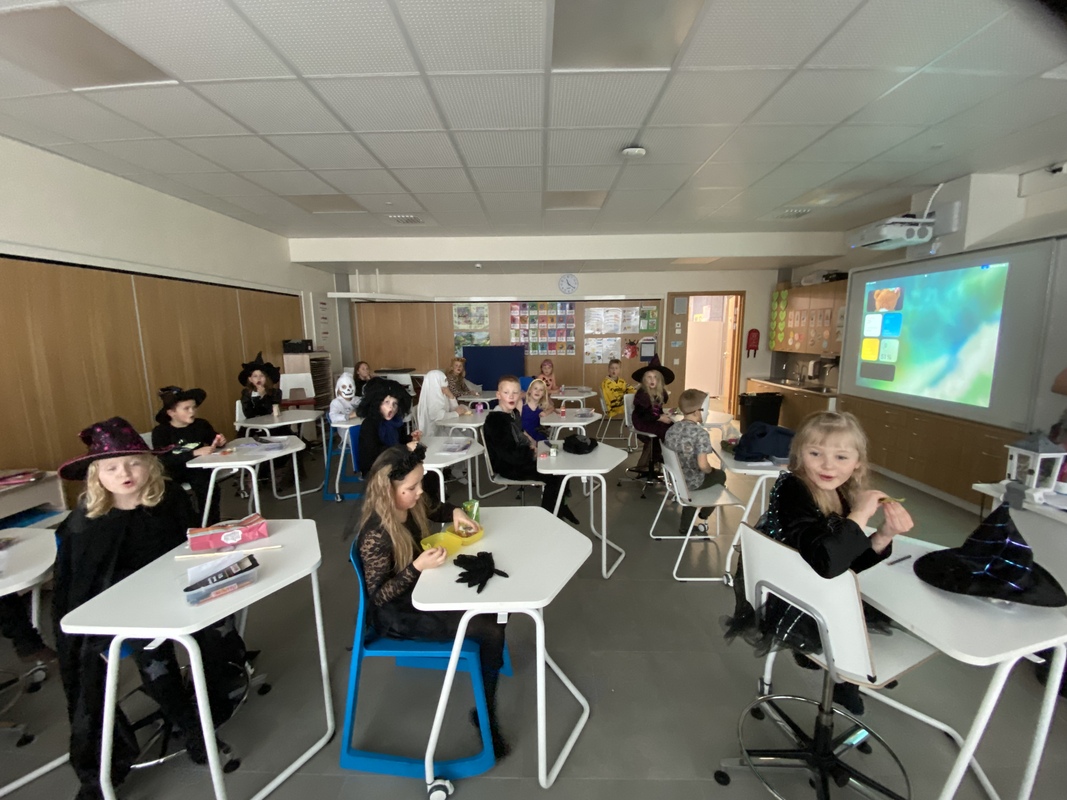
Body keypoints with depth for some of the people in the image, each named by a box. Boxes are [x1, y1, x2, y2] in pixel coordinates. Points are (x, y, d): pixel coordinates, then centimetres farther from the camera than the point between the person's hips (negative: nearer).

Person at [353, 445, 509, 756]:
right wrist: (417, 567, -35)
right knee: (491, 633, -14)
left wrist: (455, 512, -7)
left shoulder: (410, 505, -10)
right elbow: (378, 596, -23)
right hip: (396, 614, -8)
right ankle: (485, 716, 10)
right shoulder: (376, 536, -31)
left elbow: (433, 510, 13)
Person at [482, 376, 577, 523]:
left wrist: (530, 445, -1)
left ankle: (559, 508, 27)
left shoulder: (514, 413, 6)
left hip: (519, 458, 10)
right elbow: (509, 454, -29)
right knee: (555, 476, -11)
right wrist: (532, 453, -15)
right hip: (509, 466, -10)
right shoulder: (495, 419, -25)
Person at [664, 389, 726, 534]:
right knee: (720, 475, 25)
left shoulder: (671, 429, -6)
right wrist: (711, 470, -6)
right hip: (692, 482, -5)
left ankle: (685, 526, 32)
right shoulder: (700, 433, -25)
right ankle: (705, 512, 45)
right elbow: (702, 465, -30)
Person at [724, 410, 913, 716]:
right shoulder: (793, 491, -27)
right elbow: (827, 562, -39)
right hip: (783, 607, -7)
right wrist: (861, 514, -29)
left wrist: (884, 535, -16)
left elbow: (851, 562, 0)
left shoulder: (841, 493, -3)